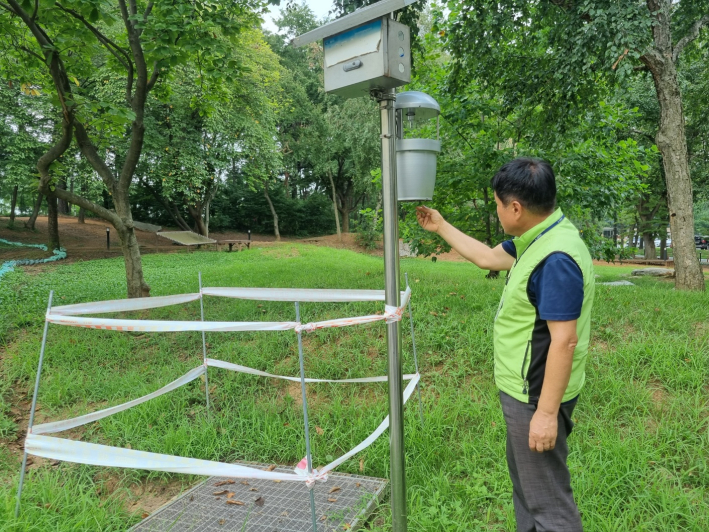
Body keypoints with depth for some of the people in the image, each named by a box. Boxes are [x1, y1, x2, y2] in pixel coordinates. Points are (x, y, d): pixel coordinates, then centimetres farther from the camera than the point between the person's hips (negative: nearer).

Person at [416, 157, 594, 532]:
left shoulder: (556, 259, -27)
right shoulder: (536, 239, 4)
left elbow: (564, 341, -28)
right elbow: (488, 257, 18)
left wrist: (547, 412, -24)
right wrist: (440, 227, 22)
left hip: (536, 397, -10)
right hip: (524, 390, 10)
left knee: (546, 498, 7)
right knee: (524, 478, 27)